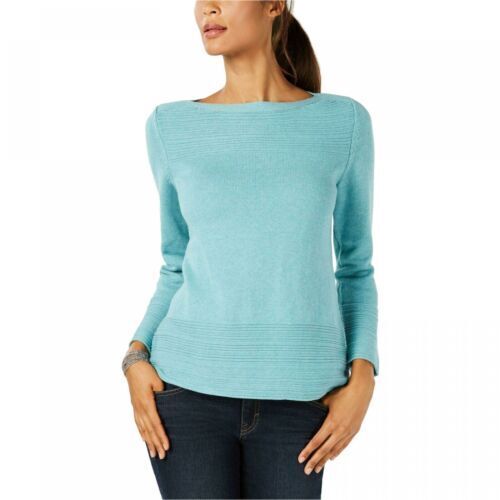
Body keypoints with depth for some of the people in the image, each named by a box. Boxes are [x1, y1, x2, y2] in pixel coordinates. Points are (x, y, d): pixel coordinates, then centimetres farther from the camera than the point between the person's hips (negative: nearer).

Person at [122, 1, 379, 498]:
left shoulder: (343, 122, 3)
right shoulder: (171, 126, 5)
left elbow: (355, 267, 8)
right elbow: (177, 268, 12)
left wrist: (362, 378, -5)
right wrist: (137, 358, -3)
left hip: (296, 397, 0)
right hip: (190, 384, 0)